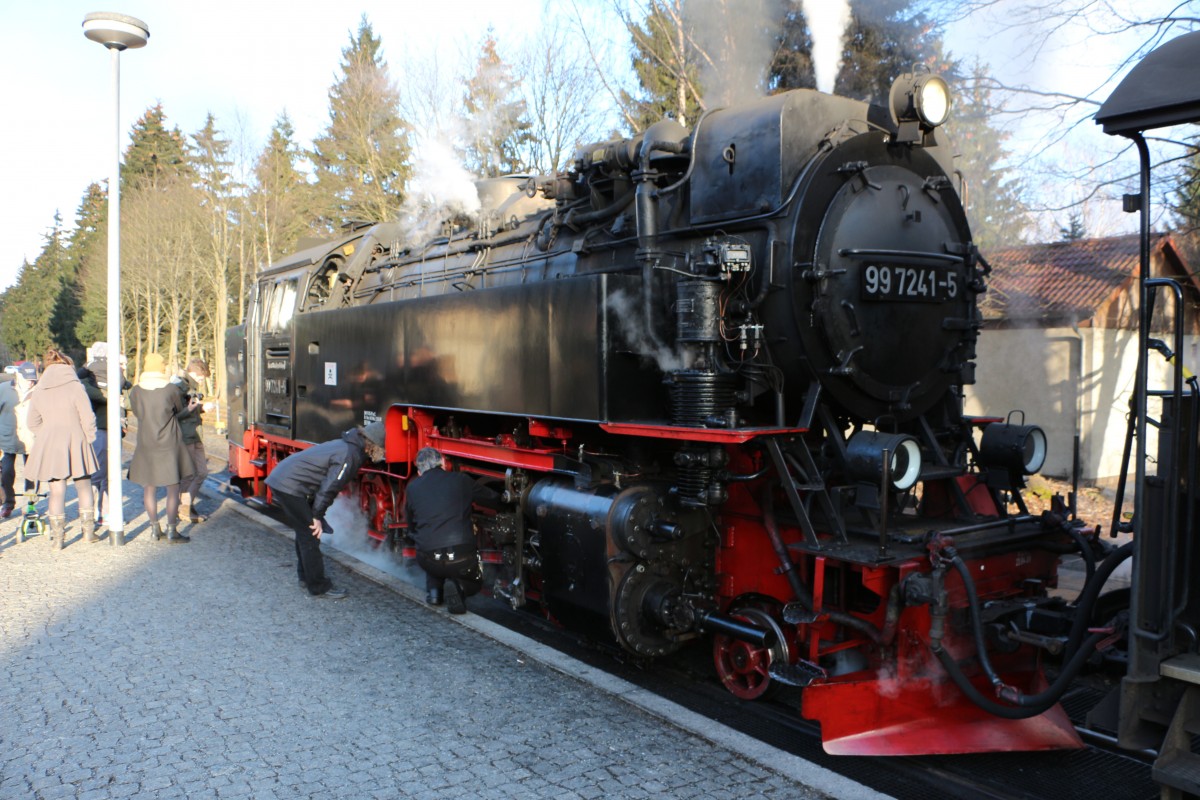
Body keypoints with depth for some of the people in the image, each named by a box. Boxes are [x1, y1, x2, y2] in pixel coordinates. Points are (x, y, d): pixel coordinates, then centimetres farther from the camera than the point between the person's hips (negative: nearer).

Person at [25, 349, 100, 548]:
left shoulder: (38, 391, 5)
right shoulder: (75, 386, -9)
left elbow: (33, 423, 11)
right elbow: (88, 418, -11)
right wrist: (88, 439, 3)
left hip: (49, 447, 3)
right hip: (75, 444, -3)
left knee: (56, 491, 7)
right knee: (83, 486, 13)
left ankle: (57, 537, 10)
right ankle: (88, 531, 17)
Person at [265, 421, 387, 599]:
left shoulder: (347, 445, 12)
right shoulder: (350, 455, -19)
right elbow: (328, 488, -19)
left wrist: (316, 514, 19)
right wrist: (317, 516, -10)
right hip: (290, 486, -10)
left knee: (305, 532, 20)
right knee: (311, 535, -3)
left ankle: (306, 577, 32)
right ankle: (319, 587, 4)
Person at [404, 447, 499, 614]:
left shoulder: (412, 488, 11)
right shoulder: (460, 480, 6)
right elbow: (492, 498, 16)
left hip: (428, 560, 2)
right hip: (462, 558, -2)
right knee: (474, 582, 29)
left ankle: (433, 590, 16)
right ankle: (460, 587, -5)